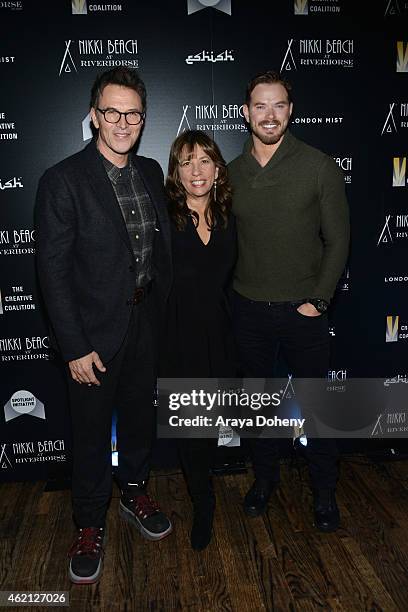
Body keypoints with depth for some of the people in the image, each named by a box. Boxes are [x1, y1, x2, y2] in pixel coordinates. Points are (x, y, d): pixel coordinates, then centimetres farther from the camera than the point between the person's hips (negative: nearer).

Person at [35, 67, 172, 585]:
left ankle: (135, 492, 46)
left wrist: (165, 311, 6)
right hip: (94, 331, -5)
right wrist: (74, 347, -16)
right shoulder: (63, 181, -14)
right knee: (91, 432, 10)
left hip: (147, 322, 5)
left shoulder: (151, 173, 4)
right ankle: (89, 526, 32)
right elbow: (53, 271, -15)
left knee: (140, 415, 21)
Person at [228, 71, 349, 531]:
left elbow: (337, 240, -4)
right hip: (249, 309, 3)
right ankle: (265, 477, 38)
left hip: (303, 310, -2)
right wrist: (228, 292, 2)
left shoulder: (318, 167, -6)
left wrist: (318, 299, -10)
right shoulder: (232, 174, 3)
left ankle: (324, 492, 30)